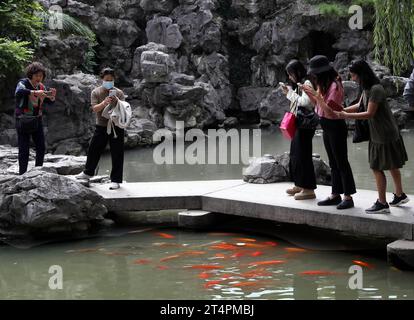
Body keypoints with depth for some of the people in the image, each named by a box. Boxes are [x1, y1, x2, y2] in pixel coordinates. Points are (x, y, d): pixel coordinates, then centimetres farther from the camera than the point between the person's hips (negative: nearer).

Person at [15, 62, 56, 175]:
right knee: (24, 150, -6)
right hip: (23, 120, -6)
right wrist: (35, 92, -52)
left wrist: (52, 96, -19)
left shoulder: (41, 86, 3)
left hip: (37, 120, 6)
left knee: (41, 148, 8)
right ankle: (22, 174, 0)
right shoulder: (23, 83, -15)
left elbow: (49, 102, 4)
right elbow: (19, 92, -38)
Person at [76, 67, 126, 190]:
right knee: (93, 150, 12)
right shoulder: (96, 92, 3)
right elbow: (94, 108, -9)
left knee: (117, 154, -1)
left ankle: (116, 180, 6)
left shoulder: (119, 93, 2)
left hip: (116, 127, -1)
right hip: (101, 126, 2)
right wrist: (104, 103, -28)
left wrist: (117, 101, -26)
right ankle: (88, 173, 34)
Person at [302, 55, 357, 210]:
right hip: (327, 127, 10)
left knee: (341, 162, -4)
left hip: (336, 127, -10)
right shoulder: (325, 84, 10)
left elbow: (329, 111, -23)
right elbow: (317, 103, 14)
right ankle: (336, 195, 20)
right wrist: (308, 92, 3)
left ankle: (348, 197, 1)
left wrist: (317, 95, -26)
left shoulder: (334, 86, -19)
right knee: (333, 163, 14)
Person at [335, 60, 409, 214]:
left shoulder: (376, 89, -22)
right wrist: (342, 110, 6)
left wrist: (346, 116, -19)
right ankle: (400, 195, 32)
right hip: (378, 133, 9)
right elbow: (360, 106, 16)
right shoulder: (366, 88, 7)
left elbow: (369, 114, -22)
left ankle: (382, 204, 1)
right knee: (392, 166, 19)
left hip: (384, 135, -9)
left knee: (377, 168, -5)